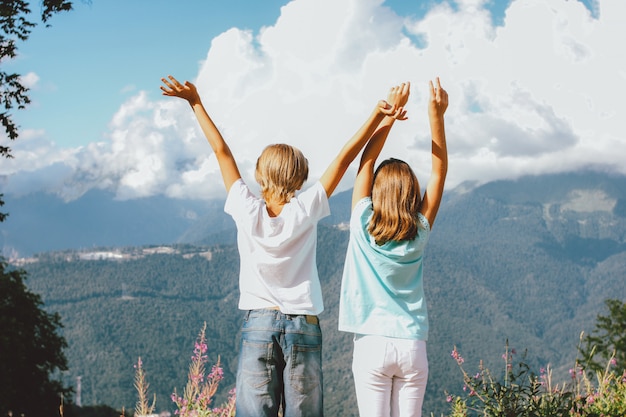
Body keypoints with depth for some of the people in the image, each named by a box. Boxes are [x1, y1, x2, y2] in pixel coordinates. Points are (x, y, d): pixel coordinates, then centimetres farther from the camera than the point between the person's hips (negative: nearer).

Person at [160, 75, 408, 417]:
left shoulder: (247, 212, -6)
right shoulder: (305, 211, -6)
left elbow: (221, 151, 0)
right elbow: (343, 159, -7)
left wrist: (195, 102, 6)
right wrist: (378, 115, -7)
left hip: (257, 324, 0)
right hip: (304, 325, 0)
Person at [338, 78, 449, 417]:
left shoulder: (363, 227, -5)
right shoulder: (419, 234, -1)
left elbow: (366, 160, 1)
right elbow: (439, 171, 4)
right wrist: (436, 116, -1)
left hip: (371, 346, -2)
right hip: (412, 347, 2)